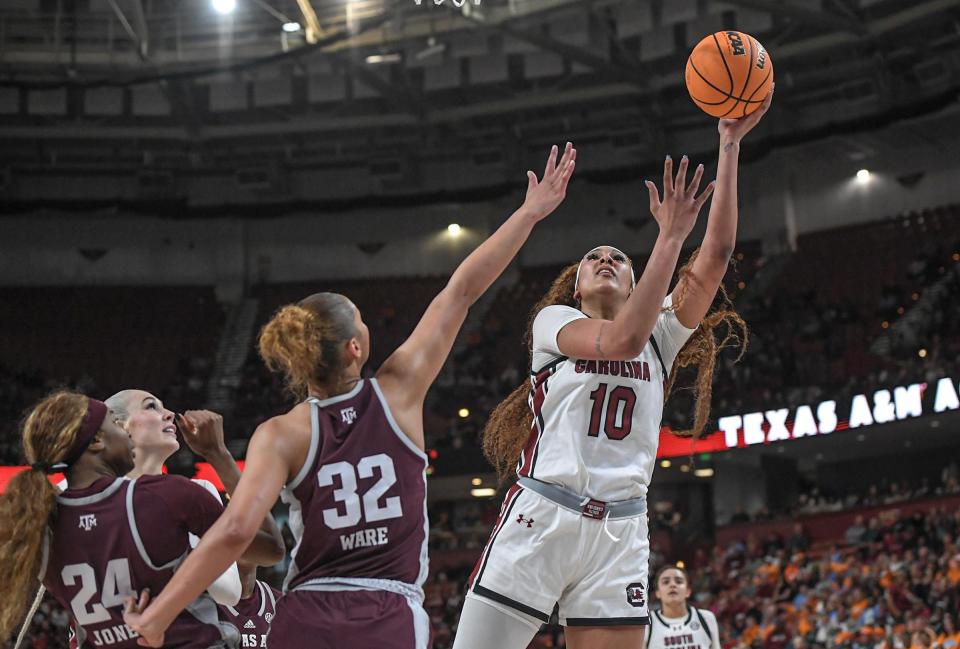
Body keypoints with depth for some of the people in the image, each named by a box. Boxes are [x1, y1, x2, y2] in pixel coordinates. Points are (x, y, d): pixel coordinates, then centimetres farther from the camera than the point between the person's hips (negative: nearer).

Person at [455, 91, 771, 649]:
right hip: (540, 516, -3)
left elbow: (715, 258, 4)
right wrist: (671, 237, -17)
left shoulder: (660, 333, 16)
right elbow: (621, 339, -14)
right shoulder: (554, 321, 7)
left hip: (619, 533, 3)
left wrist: (730, 147, -1)